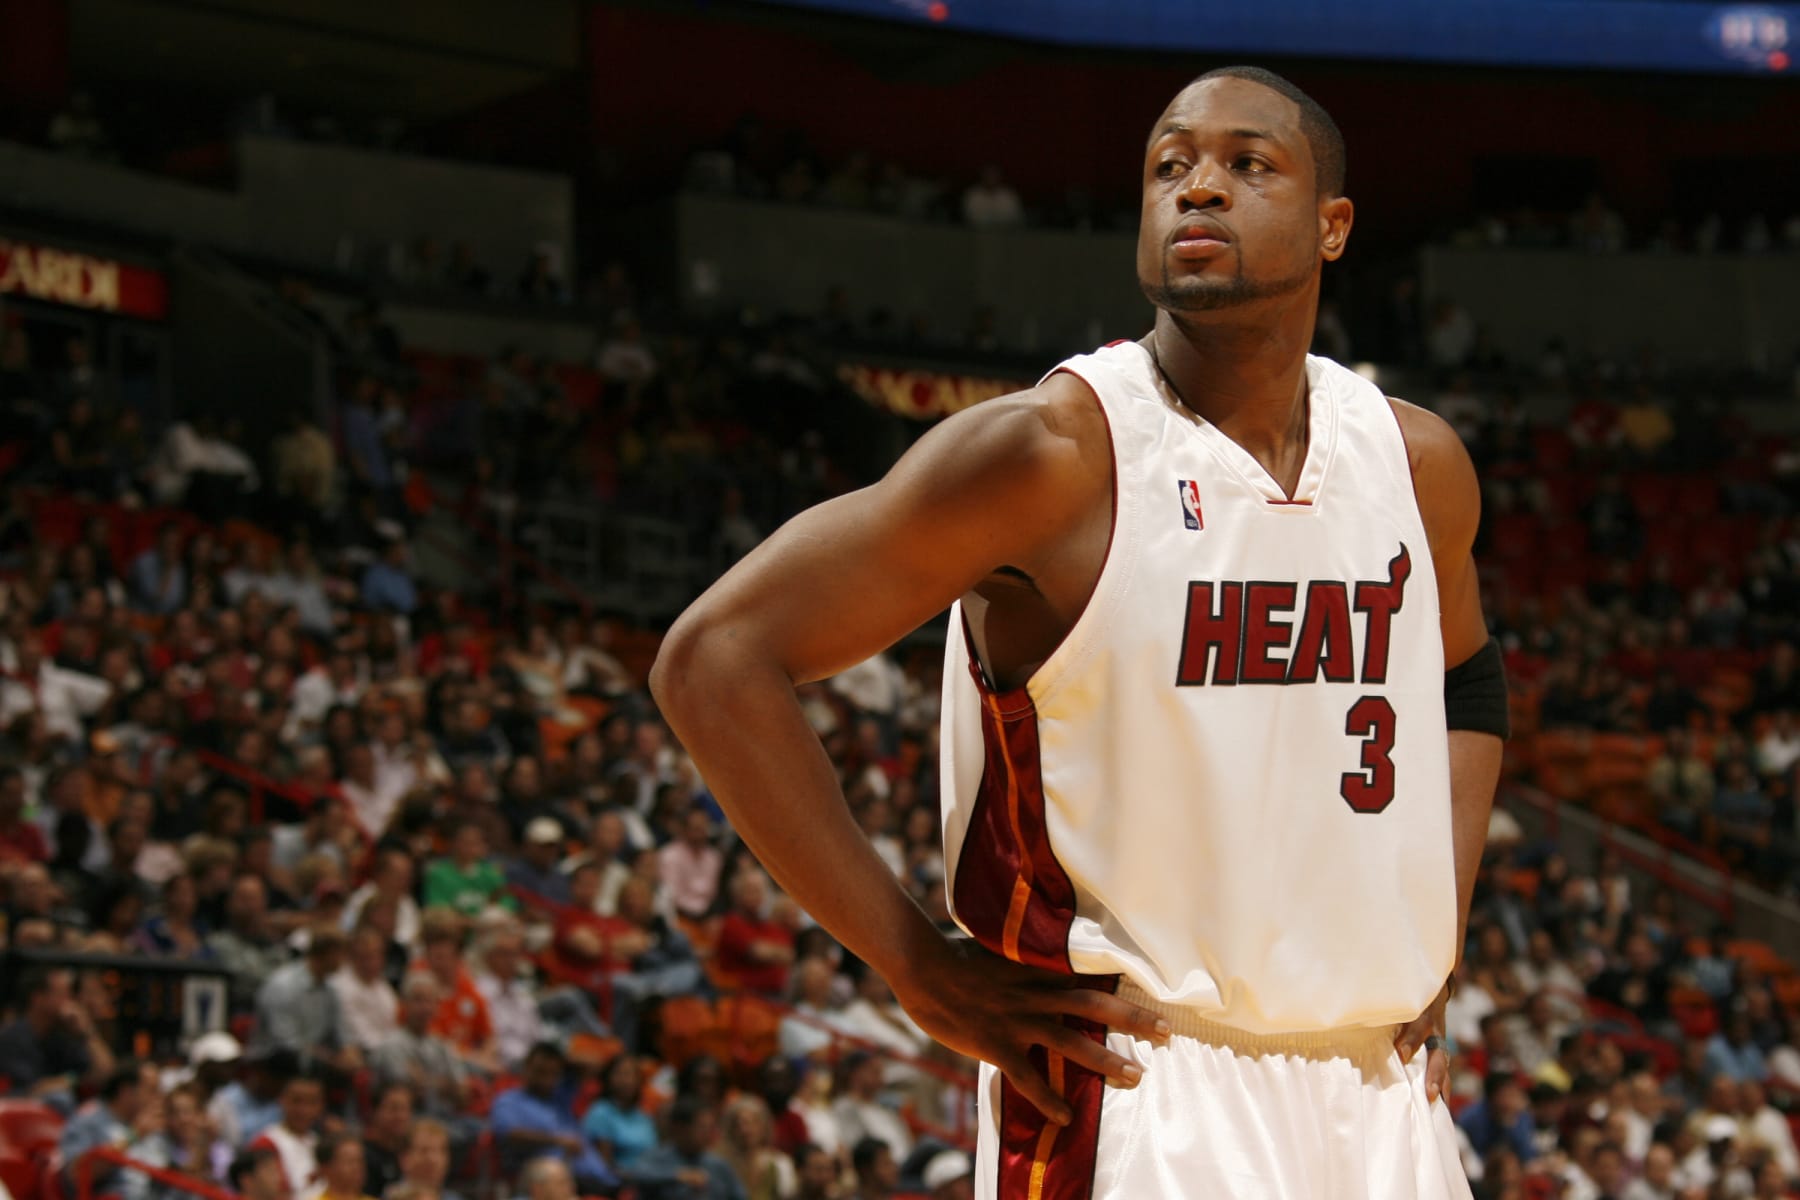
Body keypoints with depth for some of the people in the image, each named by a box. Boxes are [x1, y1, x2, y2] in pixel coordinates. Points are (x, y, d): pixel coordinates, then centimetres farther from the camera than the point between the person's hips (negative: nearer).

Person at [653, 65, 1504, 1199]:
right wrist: (924, 970, -13)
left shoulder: (1419, 463, 7)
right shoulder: (1058, 452, -12)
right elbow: (713, 660, -13)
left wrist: (1433, 936, 13)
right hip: (1134, 1096, -6)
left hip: (1379, 1092, 6)